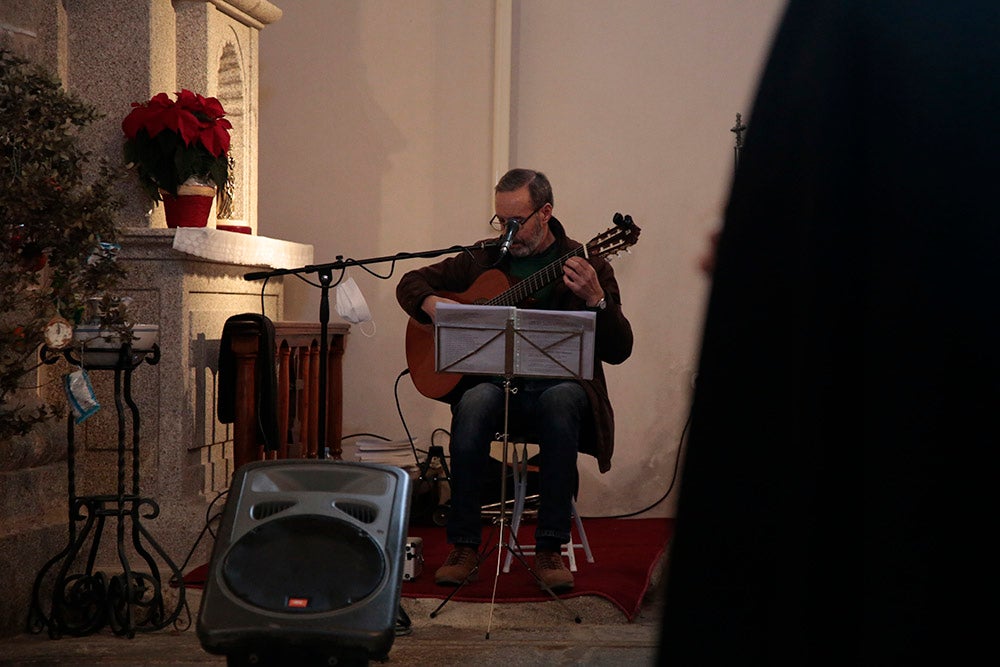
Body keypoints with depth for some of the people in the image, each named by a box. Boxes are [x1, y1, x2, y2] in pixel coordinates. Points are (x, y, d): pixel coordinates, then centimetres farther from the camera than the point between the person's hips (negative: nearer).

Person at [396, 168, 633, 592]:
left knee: (562, 400, -37)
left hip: (558, 385, -2)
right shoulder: (484, 260, 13)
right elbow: (411, 283, 20)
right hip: (495, 383, 2)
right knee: (473, 404, -33)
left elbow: (618, 351, -5)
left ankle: (550, 550, -30)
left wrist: (596, 300, -23)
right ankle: (464, 547, -24)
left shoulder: (586, 267, 3)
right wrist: (433, 305, -3)